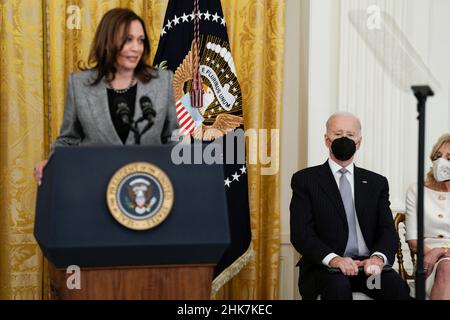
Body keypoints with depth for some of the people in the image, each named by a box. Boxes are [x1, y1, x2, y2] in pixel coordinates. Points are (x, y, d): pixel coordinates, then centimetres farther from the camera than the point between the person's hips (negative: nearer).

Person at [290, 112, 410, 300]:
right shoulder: (305, 180, 6)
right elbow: (300, 233, -4)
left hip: (368, 264, 3)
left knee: (398, 287, -28)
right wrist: (332, 258, -22)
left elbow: (388, 230, 6)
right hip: (324, 266, -3)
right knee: (338, 286, -36)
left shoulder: (377, 183, 17)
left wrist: (378, 257, -17)